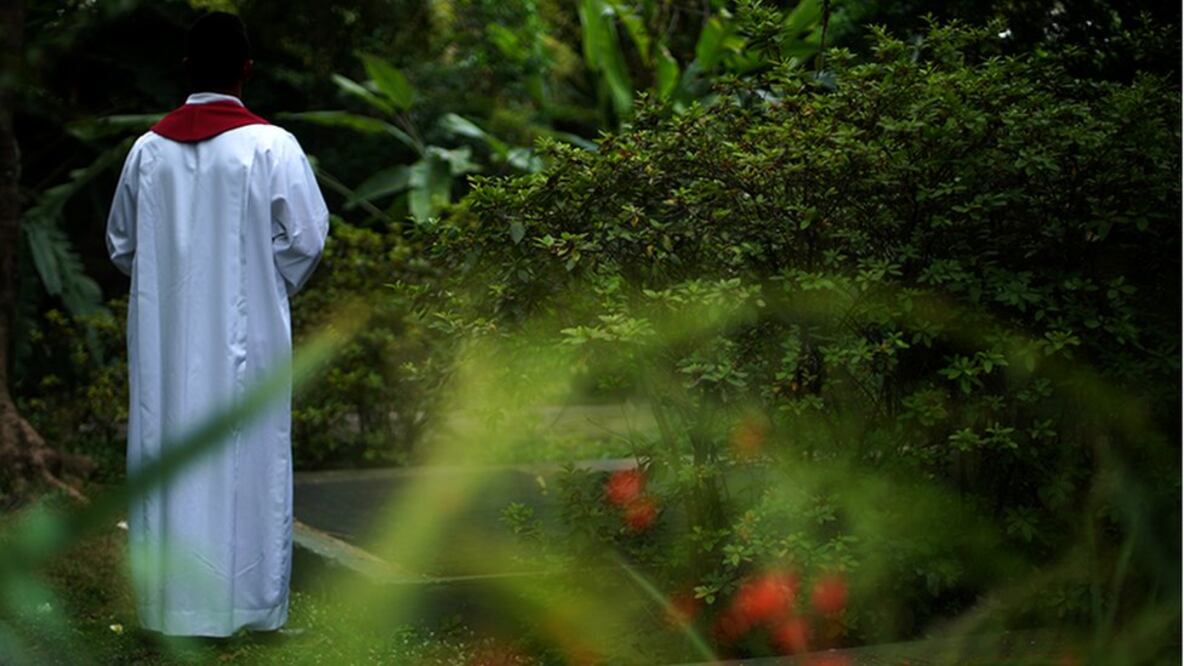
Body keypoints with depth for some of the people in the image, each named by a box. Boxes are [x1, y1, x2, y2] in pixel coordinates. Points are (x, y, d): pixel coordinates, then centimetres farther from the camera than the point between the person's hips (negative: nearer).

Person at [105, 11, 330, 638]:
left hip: (164, 335, 3)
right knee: (248, 460, 4)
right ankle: (248, 600, 8)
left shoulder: (149, 149, 2)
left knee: (168, 453, 8)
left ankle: (169, 600, 14)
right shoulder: (270, 146, -8)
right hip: (246, 334, -3)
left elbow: (121, 244, 10)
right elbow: (306, 238, -6)